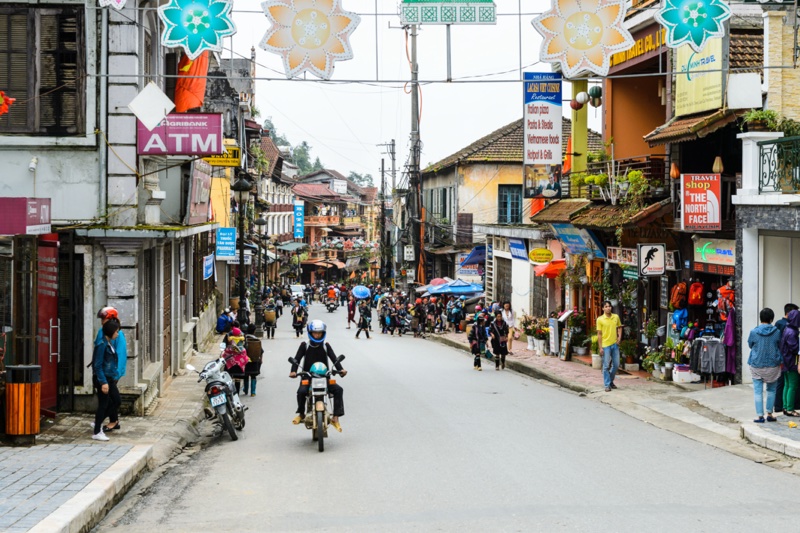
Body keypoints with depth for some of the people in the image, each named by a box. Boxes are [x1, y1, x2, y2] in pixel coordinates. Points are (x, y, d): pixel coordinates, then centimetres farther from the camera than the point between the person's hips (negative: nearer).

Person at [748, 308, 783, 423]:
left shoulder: (754, 332, -10)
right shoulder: (776, 332, -8)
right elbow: (780, 346, 5)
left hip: (756, 365, -1)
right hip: (773, 365, 1)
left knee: (758, 391, 5)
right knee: (771, 389, 17)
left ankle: (760, 416, 4)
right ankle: (769, 414, 17)